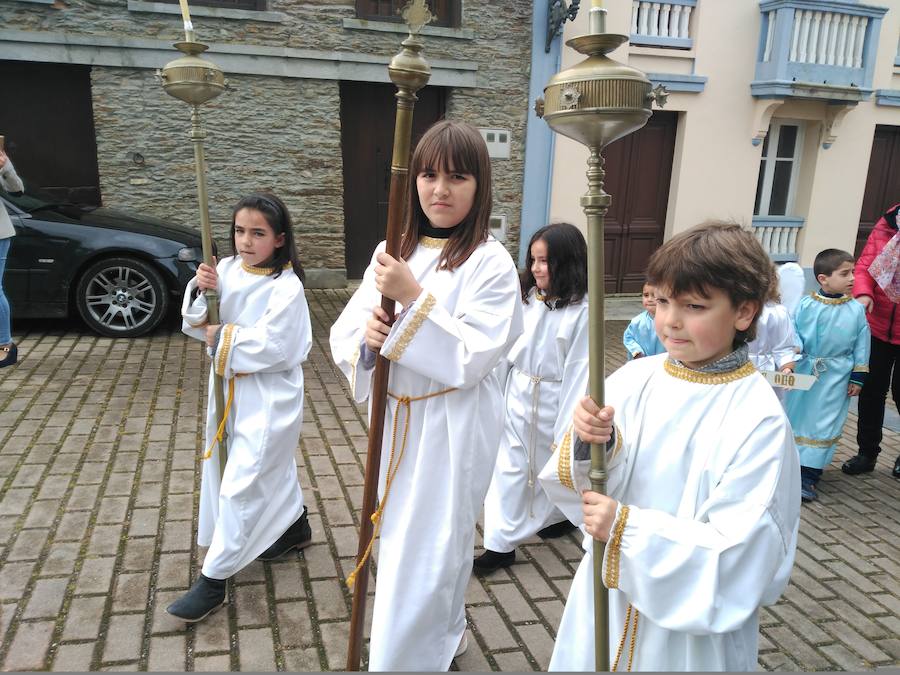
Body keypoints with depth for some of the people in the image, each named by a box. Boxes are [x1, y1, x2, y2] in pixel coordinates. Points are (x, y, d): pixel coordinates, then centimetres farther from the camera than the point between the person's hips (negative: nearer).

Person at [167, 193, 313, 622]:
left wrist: (221, 338, -15)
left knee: (240, 484, -3)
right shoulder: (228, 269, 1)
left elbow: (270, 346, -25)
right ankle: (294, 527, 47)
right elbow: (197, 325, 1)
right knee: (272, 467, 24)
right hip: (230, 388, 7)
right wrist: (200, 291, -18)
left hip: (269, 396, -7)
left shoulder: (286, 287, -19)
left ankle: (213, 579, 8)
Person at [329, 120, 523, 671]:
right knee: (402, 540, 23)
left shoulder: (491, 262, -13)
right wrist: (366, 337, -20)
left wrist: (414, 298, -25)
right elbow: (343, 334, 2)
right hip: (396, 421, 6)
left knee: (424, 558, 5)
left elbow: (471, 359, -20)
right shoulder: (392, 252, 3)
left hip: (454, 429, -6)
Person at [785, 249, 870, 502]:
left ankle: (808, 475, 8)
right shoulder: (806, 305, -9)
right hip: (804, 373, 0)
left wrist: (858, 377, 1)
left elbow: (861, 346, 2)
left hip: (836, 378, 0)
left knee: (823, 425, 1)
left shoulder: (856, 310, -4)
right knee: (796, 418, 12)